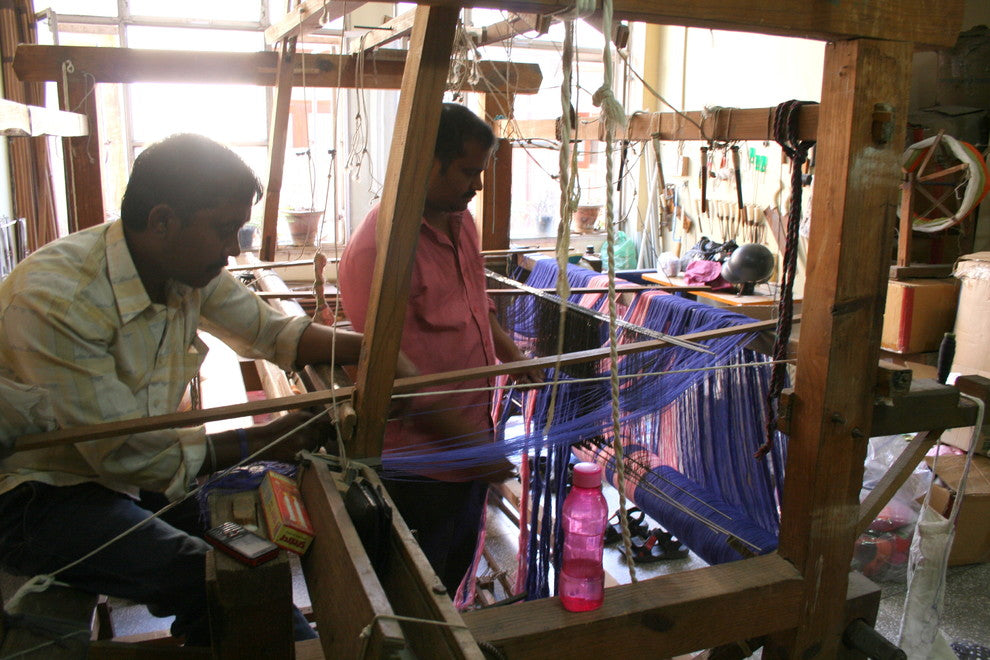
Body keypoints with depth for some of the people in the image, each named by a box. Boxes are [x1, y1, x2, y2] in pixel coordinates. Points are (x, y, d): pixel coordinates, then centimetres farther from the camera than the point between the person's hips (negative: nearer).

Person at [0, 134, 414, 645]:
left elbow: (272, 330, 6)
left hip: (124, 466, 8)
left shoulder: (191, 270, -8)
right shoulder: (54, 299, -30)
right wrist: (267, 440, -21)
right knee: (210, 578, -23)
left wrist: (374, 349, -8)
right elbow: (127, 455, -26)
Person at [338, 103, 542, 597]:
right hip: (421, 453, -9)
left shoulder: (460, 220, 4)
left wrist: (510, 354, 10)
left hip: (471, 433, 9)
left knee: (459, 562, 26)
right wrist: (471, 445, -20)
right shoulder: (379, 247, -25)